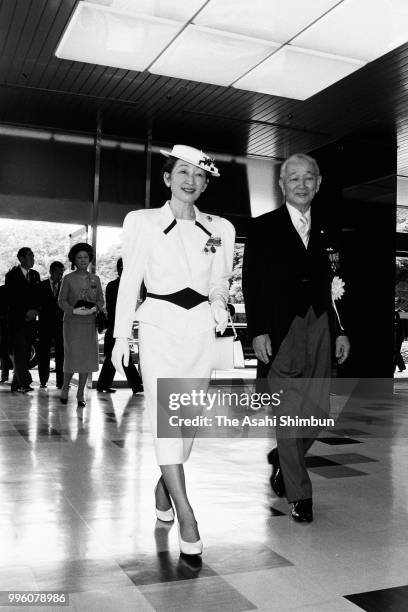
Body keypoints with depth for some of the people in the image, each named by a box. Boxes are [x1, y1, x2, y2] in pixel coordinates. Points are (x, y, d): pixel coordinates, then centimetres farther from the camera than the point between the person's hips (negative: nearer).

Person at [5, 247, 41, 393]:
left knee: (26, 352, 2)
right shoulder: (12, 275, -1)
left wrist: (34, 310, -3)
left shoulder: (35, 275, 15)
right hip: (16, 319, -5)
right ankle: (24, 382, -10)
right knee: (19, 351, -9)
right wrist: (25, 312, -10)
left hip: (30, 319, 5)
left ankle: (17, 384, 7)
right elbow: (11, 298, -6)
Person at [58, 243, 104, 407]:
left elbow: (100, 300, 9)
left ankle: (80, 394, 13)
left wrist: (95, 308, -12)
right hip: (72, 323, -3)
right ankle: (65, 387, 21)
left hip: (89, 323, 3)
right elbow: (61, 300, -2)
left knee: (87, 358, 1)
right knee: (72, 357, -5)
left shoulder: (95, 279, 8)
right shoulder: (68, 279, 0)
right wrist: (73, 310, -18)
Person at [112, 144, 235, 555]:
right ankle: (185, 514, -12)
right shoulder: (142, 222, 5)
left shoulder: (220, 229, 11)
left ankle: (163, 486, 30)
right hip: (159, 324, -3)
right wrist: (121, 336, 0)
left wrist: (220, 305, -2)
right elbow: (130, 281, 4)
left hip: (201, 328, 3)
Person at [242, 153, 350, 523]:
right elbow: (251, 282, -3)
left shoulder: (325, 232, 14)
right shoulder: (264, 228, 2)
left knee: (319, 409, 5)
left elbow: (334, 285, 15)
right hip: (281, 329, -4)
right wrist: (258, 332, -10)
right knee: (289, 412, 0)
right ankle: (299, 494, 14)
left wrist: (341, 330, 9)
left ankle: (283, 458, 33)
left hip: (319, 327, 4)